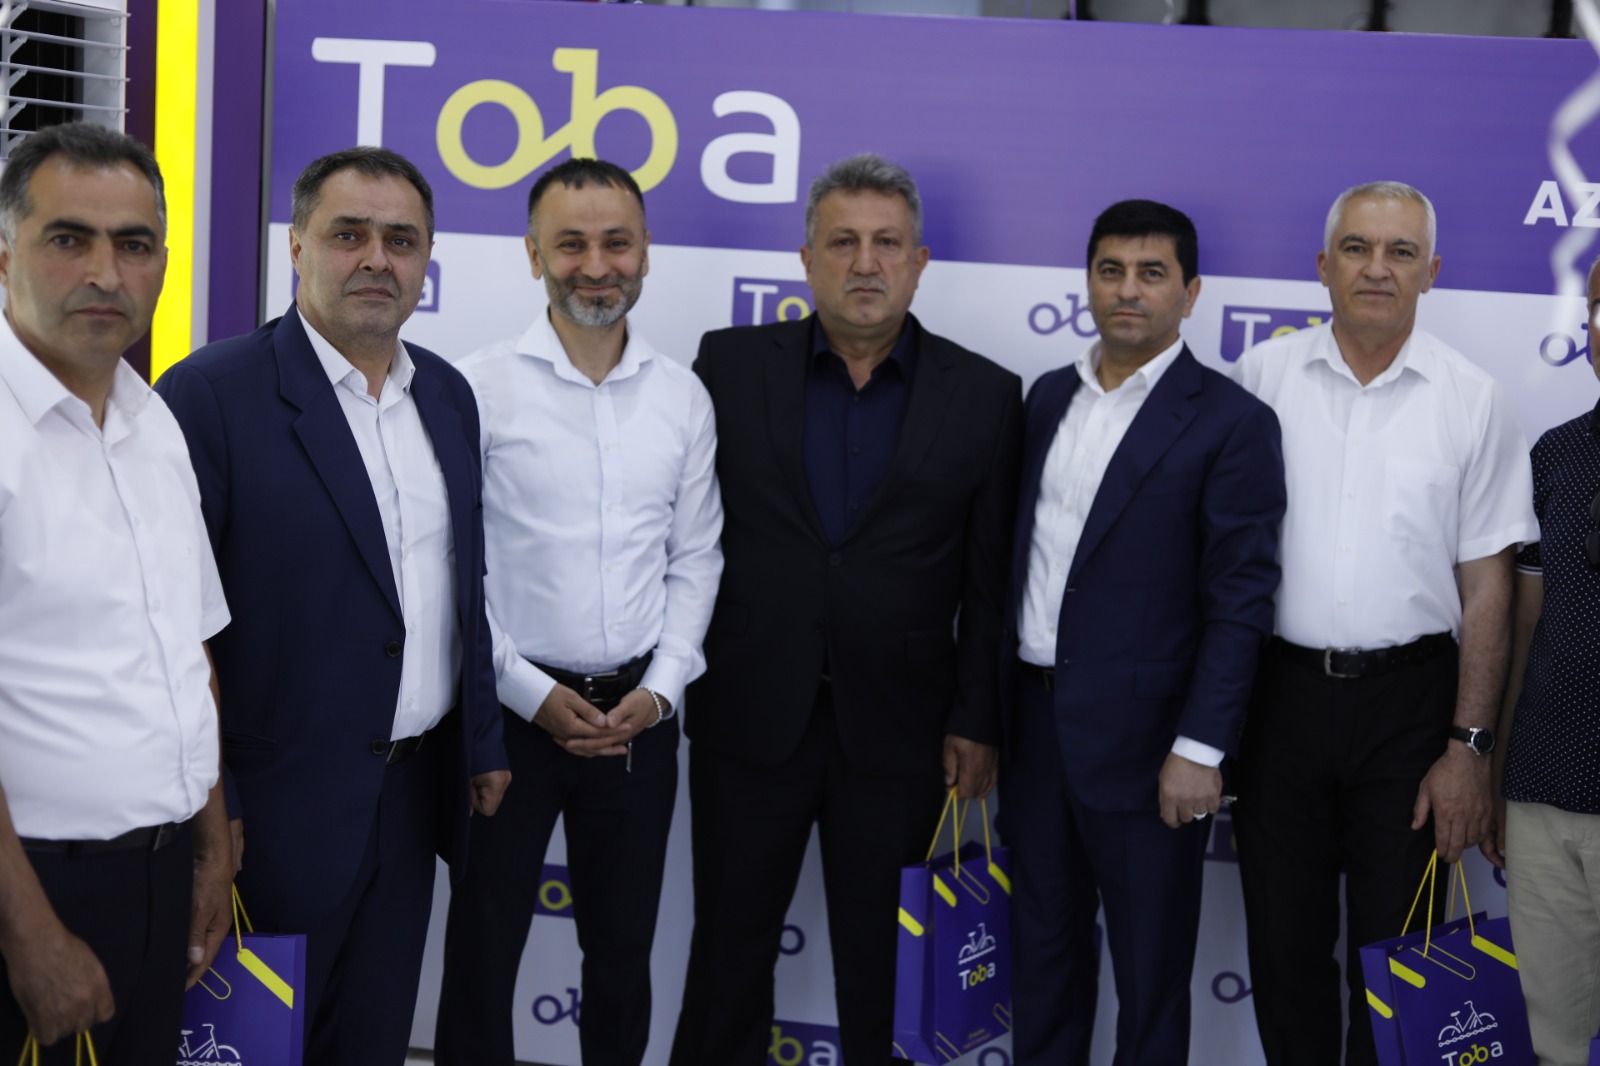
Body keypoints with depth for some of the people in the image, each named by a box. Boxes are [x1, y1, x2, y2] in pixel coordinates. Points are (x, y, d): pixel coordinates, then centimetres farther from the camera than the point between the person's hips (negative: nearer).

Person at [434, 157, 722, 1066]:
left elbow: (695, 559, 7)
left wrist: (660, 689, -4)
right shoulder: (480, 387, -7)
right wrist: (531, 693, -11)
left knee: (625, 944, 15)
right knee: (485, 943, 9)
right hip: (512, 709, -3)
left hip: (641, 714, 3)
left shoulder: (683, 396, 3)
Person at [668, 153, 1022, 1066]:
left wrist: (978, 721, -2)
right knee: (731, 939, 12)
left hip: (896, 725, 0)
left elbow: (989, 582, -1)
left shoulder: (985, 396, -2)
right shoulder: (730, 364, -1)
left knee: (874, 944, 14)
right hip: (749, 713, 1)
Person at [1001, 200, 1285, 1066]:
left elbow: (1240, 599, -12)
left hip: (1141, 736, -5)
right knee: (1041, 948, 17)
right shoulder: (1049, 397, 9)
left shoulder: (1231, 423, -9)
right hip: (1034, 724, 5)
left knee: (1151, 969, 9)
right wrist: (992, 704, 10)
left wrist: (1200, 748, -16)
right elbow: (1023, 552, 12)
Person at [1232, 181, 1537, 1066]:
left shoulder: (1472, 400, -1)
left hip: (1410, 696, -1)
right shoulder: (1263, 377, 0)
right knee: (1283, 943, 11)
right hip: (1281, 687, 1)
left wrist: (1469, 746, -4)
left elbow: (1486, 584, 0)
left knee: (1395, 952, 9)